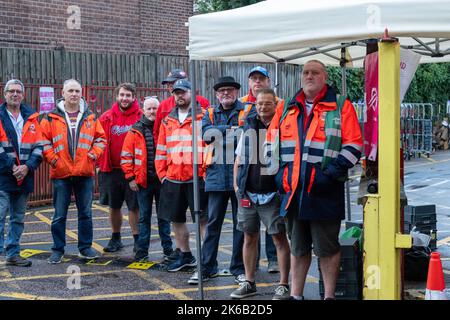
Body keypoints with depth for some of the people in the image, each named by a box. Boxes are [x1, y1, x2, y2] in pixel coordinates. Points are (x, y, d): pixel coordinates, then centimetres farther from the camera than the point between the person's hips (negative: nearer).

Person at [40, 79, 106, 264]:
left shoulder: (90, 117, 8)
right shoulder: (51, 117, 2)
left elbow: (100, 138, 11)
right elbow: (43, 141, 0)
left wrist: (93, 154, -3)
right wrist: (53, 159, -9)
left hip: (85, 173, 2)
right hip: (61, 173, -2)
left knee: (86, 213, 9)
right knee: (59, 215, 4)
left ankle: (85, 247, 20)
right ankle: (58, 250, 13)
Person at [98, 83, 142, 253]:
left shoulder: (141, 117, -3)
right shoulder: (106, 118, 5)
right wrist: (102, 162, 2)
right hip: (111, 169, 3)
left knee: (134, 206, 1)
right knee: (114, 206, 13)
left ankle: (138, 239, 12)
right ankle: (116, 238, 27)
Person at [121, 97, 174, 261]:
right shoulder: (135, 131, 2)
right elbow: (126, 156, 2)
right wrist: (130, 178, -4)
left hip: (162, 180, 0)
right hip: (143, 181, 0)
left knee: (164, 216, 8)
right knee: (144, 217, 7)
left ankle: (168, 249, 17)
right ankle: (142, 250, 13)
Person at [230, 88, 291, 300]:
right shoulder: (248, 127, 10)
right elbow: (239, 158, 17)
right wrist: (236, 185, 9)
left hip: (273, 193, -4)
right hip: (248, 193, 4)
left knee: (280, 238, -1)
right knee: (249, 238, 11)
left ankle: (284, 284, 8)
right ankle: (249, 283, 22)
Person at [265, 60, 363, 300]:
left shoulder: (341, 106, 0)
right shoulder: (287, 109, 13)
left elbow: (353, 146, -6)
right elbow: (272, 143, 19)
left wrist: (332, 173, -15)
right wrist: (278, 173, 7)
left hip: (324, 192, -4)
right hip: (293, 191, 5)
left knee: (327, 248, 4)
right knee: (298, 247, 14)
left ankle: (329, 295, 16)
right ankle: (295, 295, 25)